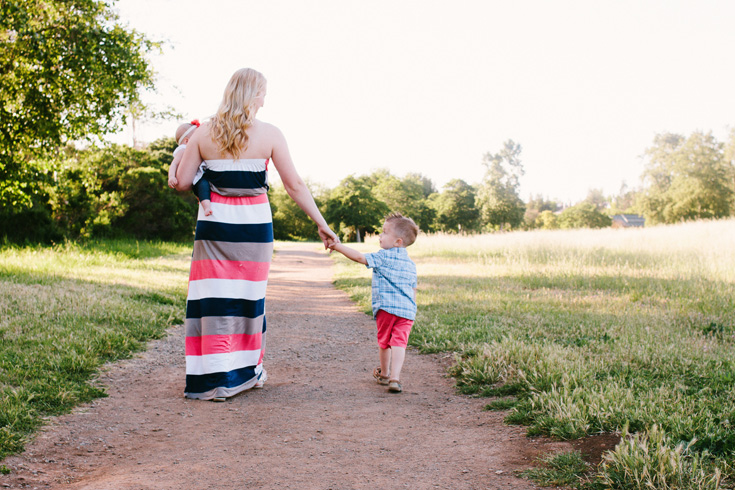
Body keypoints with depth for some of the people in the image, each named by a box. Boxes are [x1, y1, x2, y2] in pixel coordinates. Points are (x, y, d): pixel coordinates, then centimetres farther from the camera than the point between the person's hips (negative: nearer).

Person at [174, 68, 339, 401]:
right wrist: (321, 224, 4)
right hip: (254, 225, 0)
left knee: (214, 298, 4)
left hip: (215, 223, 0)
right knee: (249, 297, 13)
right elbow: (295, 186, -4)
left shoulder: (204, 133, -1)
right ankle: (248, 372, 26)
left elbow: (182, 183, 1)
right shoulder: (270, 135, -4)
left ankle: (215, 379, 1)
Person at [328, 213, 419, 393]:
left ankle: (384, 374, 32)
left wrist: (338, 247, -2)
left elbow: (360, 257, -9)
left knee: (384, 342, 15)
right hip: (408, 311, 4)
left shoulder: (383, 256, -3)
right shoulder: (410, 264, 18)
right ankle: (395, 378, -18)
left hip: (386, 307, -4)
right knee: (398, 343, -4)